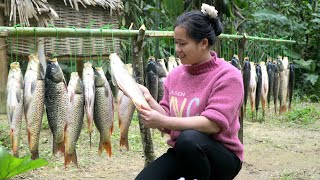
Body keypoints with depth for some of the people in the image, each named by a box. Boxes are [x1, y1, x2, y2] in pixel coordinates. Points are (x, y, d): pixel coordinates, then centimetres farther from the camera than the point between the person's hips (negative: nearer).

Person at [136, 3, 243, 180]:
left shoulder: (227, 76, -13)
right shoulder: (175, 75, 5)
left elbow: (213, 124, -24)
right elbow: (168, 121, 4)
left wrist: (163, 122, -28)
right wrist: (149, 99, -14)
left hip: (221, 156, -4)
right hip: (180, 154, 5)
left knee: (188, 139, -36)